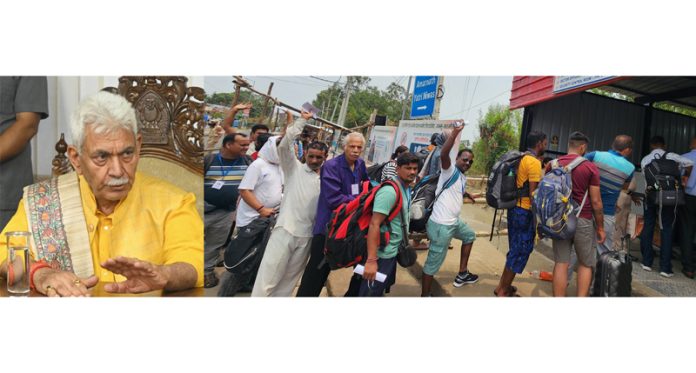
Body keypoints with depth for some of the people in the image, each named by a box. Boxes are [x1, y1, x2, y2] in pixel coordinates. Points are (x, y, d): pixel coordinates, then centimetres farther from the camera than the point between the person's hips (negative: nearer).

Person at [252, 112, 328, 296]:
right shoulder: (295, 168, 3)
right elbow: (284, 146, -10)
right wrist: (302, 121, -7)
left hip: (307, 236, 3)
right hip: (285, 230, -3)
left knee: (289, 280, 12)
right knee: (268, 277, -4)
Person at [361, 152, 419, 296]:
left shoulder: (406, 188, 7)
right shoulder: (390, 191, -23)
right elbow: (374, 225, -28)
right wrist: (371, 260, -32)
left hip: (392, 251, 9)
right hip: (381, 253, -9)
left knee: (382, 289, 24)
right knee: (371, 293, 3)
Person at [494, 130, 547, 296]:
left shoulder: (522, 159, 13)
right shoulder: (534, 162, -15)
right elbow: (533, 194, -18)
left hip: (515, 209, 9)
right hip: (525, 212, -9)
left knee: (515, 249, 18)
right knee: (521, 251, 0)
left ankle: (502, 286, 26)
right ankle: (504, 291, 7)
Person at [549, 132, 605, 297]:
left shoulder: (553, 165, 3)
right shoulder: (590, 167, -7)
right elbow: (596, 202, -7)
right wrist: (600, 227, 3)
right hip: (582, 221, -3)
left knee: (561, 263, 6)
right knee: (585, 264, 13)